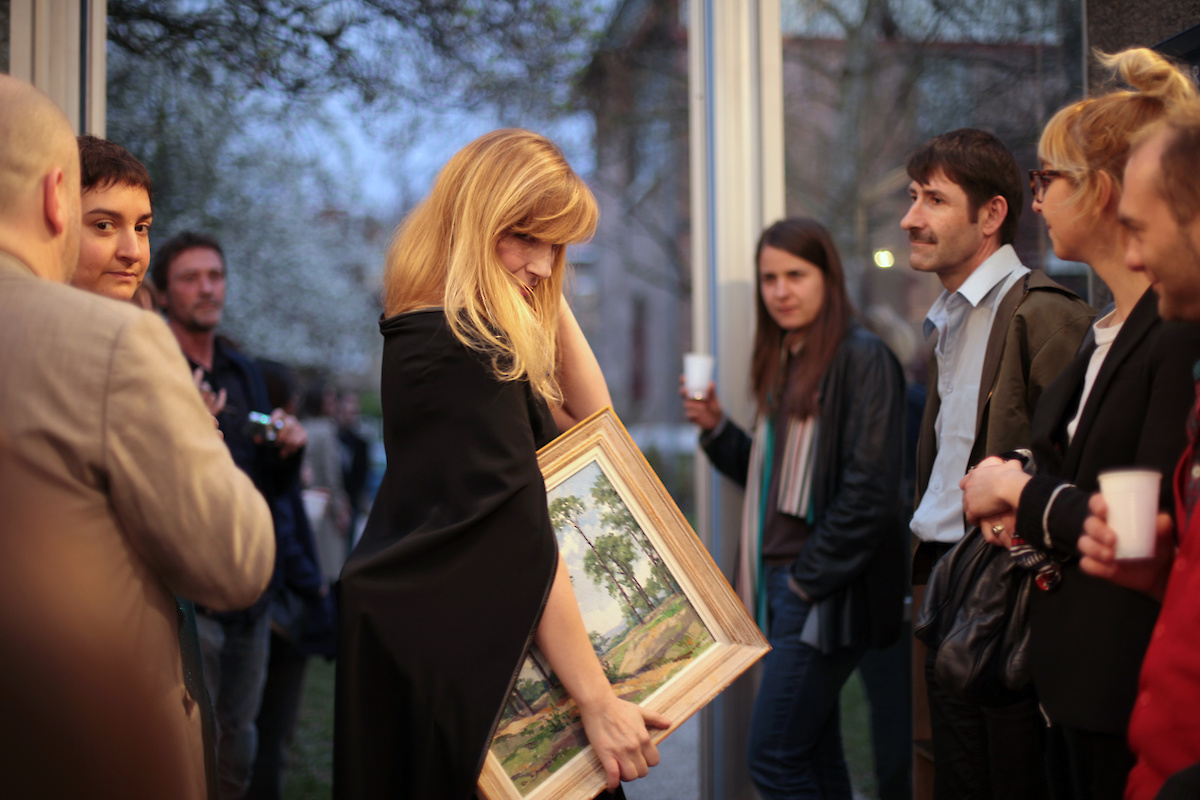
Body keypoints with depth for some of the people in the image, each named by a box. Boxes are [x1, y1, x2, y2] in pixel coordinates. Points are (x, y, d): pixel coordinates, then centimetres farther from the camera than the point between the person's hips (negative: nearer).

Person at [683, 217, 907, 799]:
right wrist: (715, 429, 4)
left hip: (826, 593, -8)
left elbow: (868, 488, -17)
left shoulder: (862, 358, -11)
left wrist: (811, 578, -15)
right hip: (782, 585, 8)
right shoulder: (785, 362, 16)